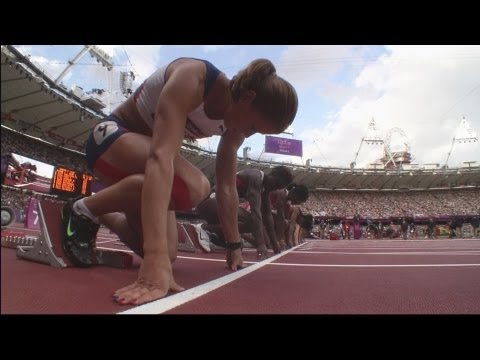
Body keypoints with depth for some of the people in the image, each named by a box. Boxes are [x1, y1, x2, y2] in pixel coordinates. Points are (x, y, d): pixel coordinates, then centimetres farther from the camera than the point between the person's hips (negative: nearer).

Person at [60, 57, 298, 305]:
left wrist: (234, 246, 0)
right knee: (193, 186, -35)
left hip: (139, 161, 7)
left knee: (166, 254, -4)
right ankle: (84, 211, -12)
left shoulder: (232, 126, -7)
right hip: (111, 137, -6)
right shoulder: (192, 78, -30)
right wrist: (156, 258, -52)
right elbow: (161, 156, -44)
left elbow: (227, 187, -2)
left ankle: (105, 216, 23)